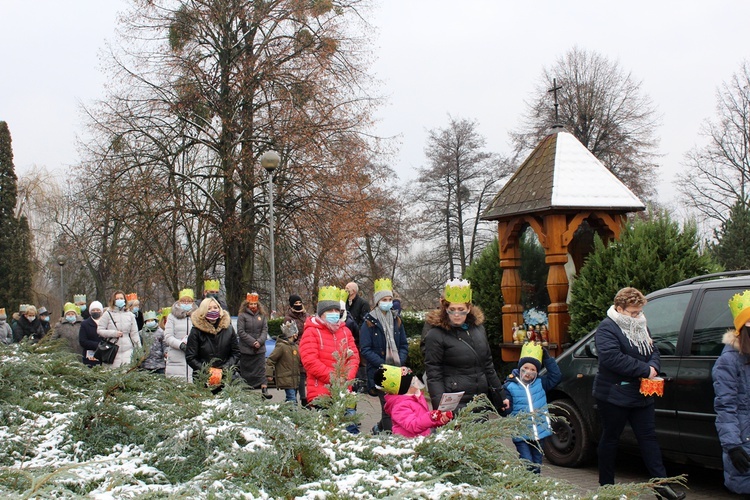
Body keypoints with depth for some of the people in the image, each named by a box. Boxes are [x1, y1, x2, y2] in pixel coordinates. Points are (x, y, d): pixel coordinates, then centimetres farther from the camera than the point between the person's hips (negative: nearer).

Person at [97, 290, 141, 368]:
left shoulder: (130, 315, 11)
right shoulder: (108, 314, 3)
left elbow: (134, 333, 13)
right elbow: (99, 330, 2)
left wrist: (139, 348, 7)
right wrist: (114, 333, -11)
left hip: (127, 349, 2)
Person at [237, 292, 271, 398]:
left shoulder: (262, 315, 10)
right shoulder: (242, 315, -3)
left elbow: (265, 330, 6)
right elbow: (241, 332, -8)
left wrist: (260, 341, -10)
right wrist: (252, 342, -14)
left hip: (260, 349, 3)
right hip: (245, 349, -3)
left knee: (261, 369, -2)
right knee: (245, 370, 4)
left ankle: (264, 389, -6)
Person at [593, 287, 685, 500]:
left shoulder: (640, 326, 12)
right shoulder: (607, 328, -14)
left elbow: (653, 352, 16)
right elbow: (612, 358, -27)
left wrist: (653, 367, -9)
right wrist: (645, 370, -22)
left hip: (641, 394, 7)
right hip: (614, 394, -7)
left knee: (648, 437, 6)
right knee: (610, 438, 5)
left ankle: (661, 482, 7)